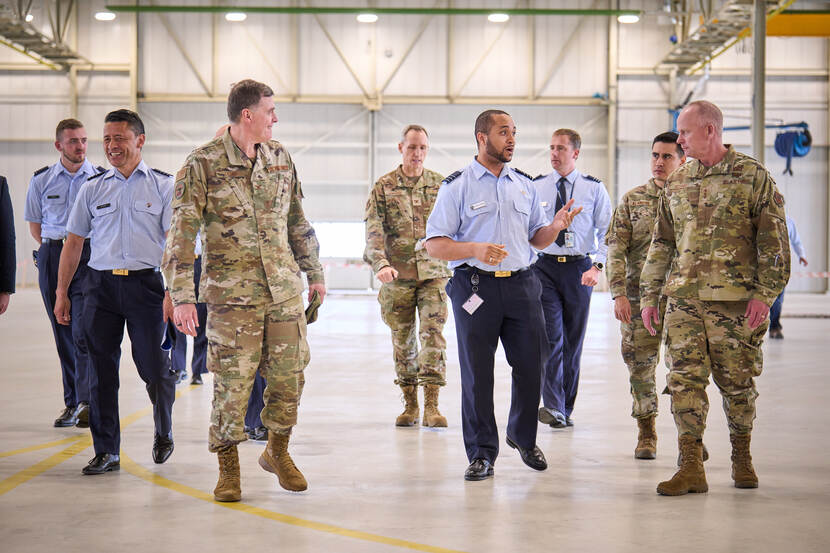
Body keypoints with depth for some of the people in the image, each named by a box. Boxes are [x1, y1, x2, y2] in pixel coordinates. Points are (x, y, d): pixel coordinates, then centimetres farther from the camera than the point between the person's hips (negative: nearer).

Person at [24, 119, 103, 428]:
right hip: (52, 256, 3)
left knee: (83, 330, -15)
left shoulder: (102, 179, 4)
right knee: (63, 333, 5)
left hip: (91, 256, -2)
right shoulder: (41, 180, 8)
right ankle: (71, 402, 12)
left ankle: (86, 401, -18)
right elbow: (35, 226, 17)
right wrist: (51, 249, 10)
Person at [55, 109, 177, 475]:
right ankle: (106, 452, 10)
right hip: (101, 284, 3)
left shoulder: (163, 185, 3)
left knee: (153, 366, -2)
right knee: (101, 369, 1)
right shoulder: (92, 188, 12)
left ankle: (163, 432, 26)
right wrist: (61, 292, 11)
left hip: (146, 283, -3)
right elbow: (73, 242, 16)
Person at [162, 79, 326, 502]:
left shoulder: (279, 158, 10)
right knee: (232, 382, -1)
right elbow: (182, 233, -9)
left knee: (289, 375, 6)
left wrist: (314, 273, 20)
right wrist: (182, 297, -15)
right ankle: (228, 469, 15)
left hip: (284, 288, 5)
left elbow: (298, 221, 21)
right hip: (231, 292, -5)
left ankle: (277, 451, 28)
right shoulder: (203, 164, -7)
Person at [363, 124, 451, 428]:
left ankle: (431, 405, -8)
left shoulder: (440, 184, 6)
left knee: (433, 335, -10)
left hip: (433, 273, 0)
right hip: (397, 276, 0)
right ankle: (410, 404, 18)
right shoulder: (383, 187, 2)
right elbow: (373, 230, -7)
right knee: (403, 340, 7)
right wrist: (381, 264, -22)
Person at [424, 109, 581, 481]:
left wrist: (556, 226, -4)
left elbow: (537, 239, 18)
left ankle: (523, 437, 29)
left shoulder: (524, 185, 15)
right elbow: (435, 245, -4)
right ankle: (482, 453, 13)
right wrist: (475, 249, -20)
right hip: (475, 286, -4)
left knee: (532, 364, 4)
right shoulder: (457, 186, 0)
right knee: (477, 373, 1)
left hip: (521, 284, 4)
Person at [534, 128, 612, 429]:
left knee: (573, 341, 7)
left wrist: (597, 267, -11)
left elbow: (607, 232, 2)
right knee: (551, 336, -13)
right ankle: (553, 407, -15)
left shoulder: (594, 188, 3)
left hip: (579, 267, 0)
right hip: (543, 267, 0)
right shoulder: (536, 187, 6)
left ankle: (566, 409, 17)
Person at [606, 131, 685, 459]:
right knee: (640, 364, 4)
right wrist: (619, 293, -8)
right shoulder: (632, 200, 7)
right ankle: (646, 434, 16)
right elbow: (616, 250, 2)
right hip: (639, 295, 1)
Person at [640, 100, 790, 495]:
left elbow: (773, 241, -3)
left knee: (737, 382, 5)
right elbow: (661, 243, 18)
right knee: (685, 379, -4)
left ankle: (741, 455, 24)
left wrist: (764, 293, -11)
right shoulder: (676, 183, 13)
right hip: (683, 299, 4)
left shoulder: (753, 177, 0)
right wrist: (649, 295, 13)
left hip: (735, 299, -4)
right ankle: (691, 467, -1)